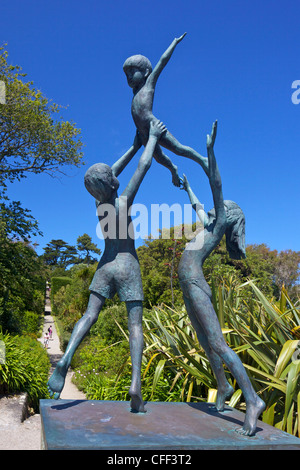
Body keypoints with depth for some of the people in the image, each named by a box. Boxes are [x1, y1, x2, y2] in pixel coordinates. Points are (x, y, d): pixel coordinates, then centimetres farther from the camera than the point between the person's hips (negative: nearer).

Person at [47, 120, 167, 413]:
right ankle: (136, 383, -17)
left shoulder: (99, 202, 7)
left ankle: (66, 357, -29)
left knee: (90, 315, -4)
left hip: (105, 266, 4)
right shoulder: (123, 201, -8)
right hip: (128, 268, -4)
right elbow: (144, 166, -4)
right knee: (135, 325, -5)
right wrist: (153, 137, 10)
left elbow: (111, 172, 22)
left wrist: (134, 146, 29)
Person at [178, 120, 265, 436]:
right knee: (205, 342, 17)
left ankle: (252, 399, -18)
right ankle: (223, 387, 31)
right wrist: (187, 188, 54)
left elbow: (216, 186, -10)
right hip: (188, 283, 10)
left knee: (217, 344, -17)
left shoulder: (222, 220, -1)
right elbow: (197, 205, 39)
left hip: (195, 282, -10)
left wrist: (210, 151, -16)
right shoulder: (210, 223, 21)